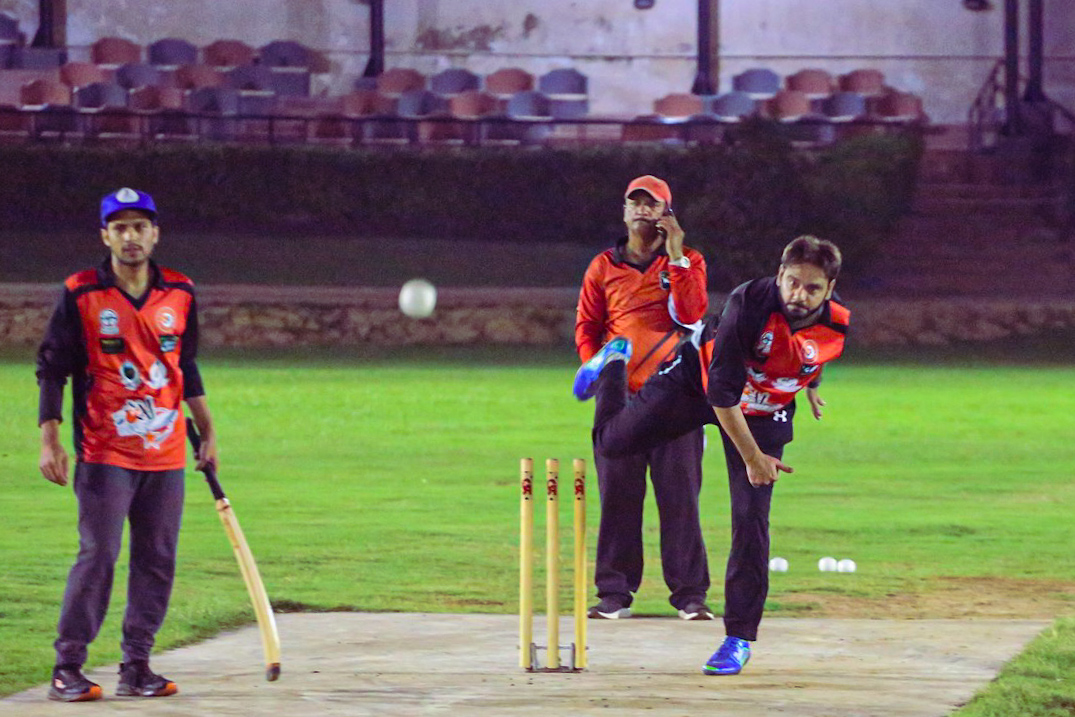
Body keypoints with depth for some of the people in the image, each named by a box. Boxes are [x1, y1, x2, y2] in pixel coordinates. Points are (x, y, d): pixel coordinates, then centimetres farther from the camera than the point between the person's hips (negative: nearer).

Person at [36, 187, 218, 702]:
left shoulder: (180, 294, 8)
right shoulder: (81, 295, -3)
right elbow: (51, 369, -1)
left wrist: (207, 432, 18)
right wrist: (50, 441, -8)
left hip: (166, 456, 4)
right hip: (105, 455, -4)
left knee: (158, 561, 3)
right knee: (98, 555, -10)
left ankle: (136, 665, 11)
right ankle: (67, 668, -5)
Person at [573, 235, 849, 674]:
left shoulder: (837, 325, -24)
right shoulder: (750, 304, -37)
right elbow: (722, 392, -31)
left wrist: (810, 386, 23)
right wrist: (752, 457, -28)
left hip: (764, 413, 2)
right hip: (699, 382, -2)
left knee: (751, 519, -9)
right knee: (613, 441, 8)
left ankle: (740, 637, 0)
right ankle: (613, 363, 42)